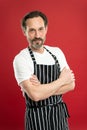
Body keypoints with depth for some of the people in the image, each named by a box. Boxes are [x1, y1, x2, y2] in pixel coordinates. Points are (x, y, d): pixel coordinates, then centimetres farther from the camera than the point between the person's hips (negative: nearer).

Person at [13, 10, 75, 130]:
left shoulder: (57, 52, 1)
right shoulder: (21, 59, -15)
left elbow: (71, 84, -4)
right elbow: (35, 95, -25)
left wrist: (42, 89, -18)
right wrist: (62, 80, -13)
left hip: (60, 113, 5)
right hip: (37, 116, -4)